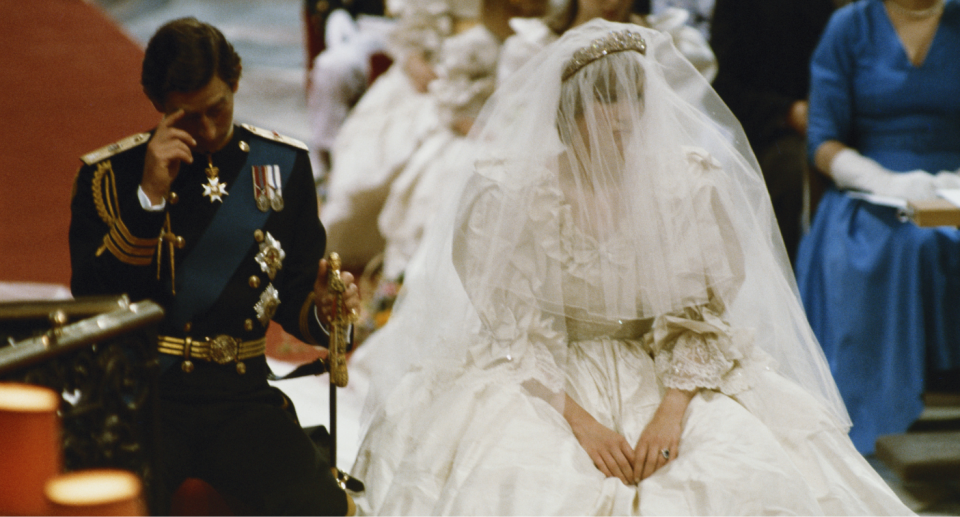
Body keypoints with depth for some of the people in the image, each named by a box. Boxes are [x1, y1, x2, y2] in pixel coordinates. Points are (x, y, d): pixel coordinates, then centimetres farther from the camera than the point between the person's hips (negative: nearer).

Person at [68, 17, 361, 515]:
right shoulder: (109, 173, 3)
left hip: (240, 397, 2)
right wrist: (149, 195, -15)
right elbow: (90, 303, -8)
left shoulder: (283, 164, 10)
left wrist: (321, 310, -10)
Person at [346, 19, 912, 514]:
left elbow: (702, 317, -1)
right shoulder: (509, 193, -8)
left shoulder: (690, 183, -3)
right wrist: (579, 420, -20)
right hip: (545, 380, -1)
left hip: (668, 375, 2)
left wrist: (672, 409, -17)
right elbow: (515, 336, -8)